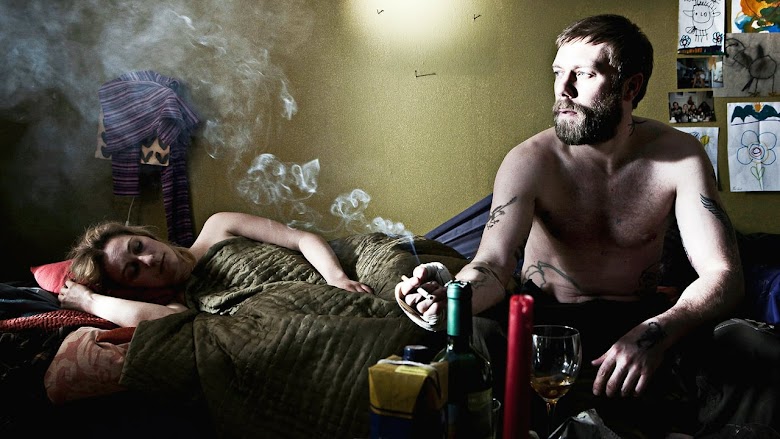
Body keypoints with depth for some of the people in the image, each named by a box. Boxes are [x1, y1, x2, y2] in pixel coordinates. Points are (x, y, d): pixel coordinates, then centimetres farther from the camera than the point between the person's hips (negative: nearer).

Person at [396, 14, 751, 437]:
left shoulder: (678, 156, -10)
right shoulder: (530, 161, -11)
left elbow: (722, 273, -17)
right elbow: (493, 266, -19)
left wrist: (657, 333, -38)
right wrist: (452, 298, -45)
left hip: (637, 318, 1)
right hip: (545, 319, -1)